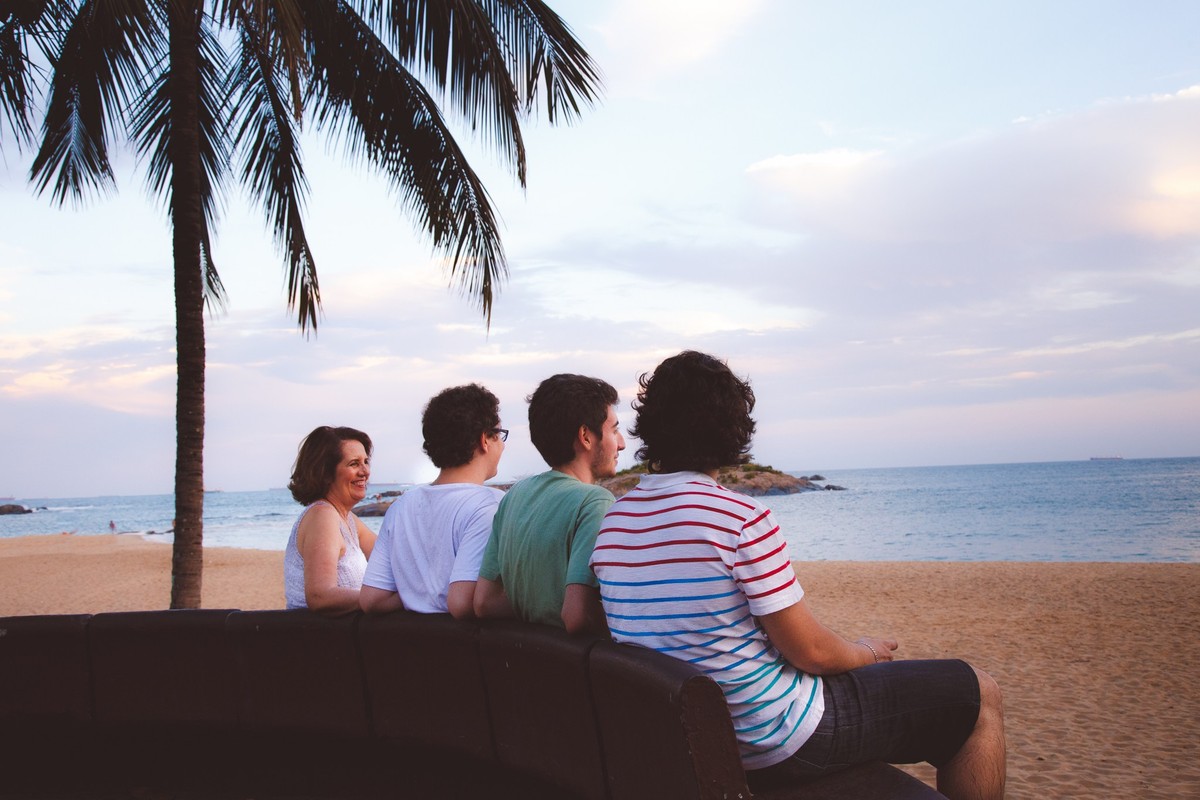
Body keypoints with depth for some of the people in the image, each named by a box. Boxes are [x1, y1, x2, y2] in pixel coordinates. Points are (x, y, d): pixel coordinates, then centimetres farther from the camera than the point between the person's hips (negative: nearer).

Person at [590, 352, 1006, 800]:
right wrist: (866, 652, 5)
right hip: (772, 746, -8)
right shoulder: (741, 517, -23)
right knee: (980, 696, 9)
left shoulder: (611, 522, -1)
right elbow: (811, 653, -19)